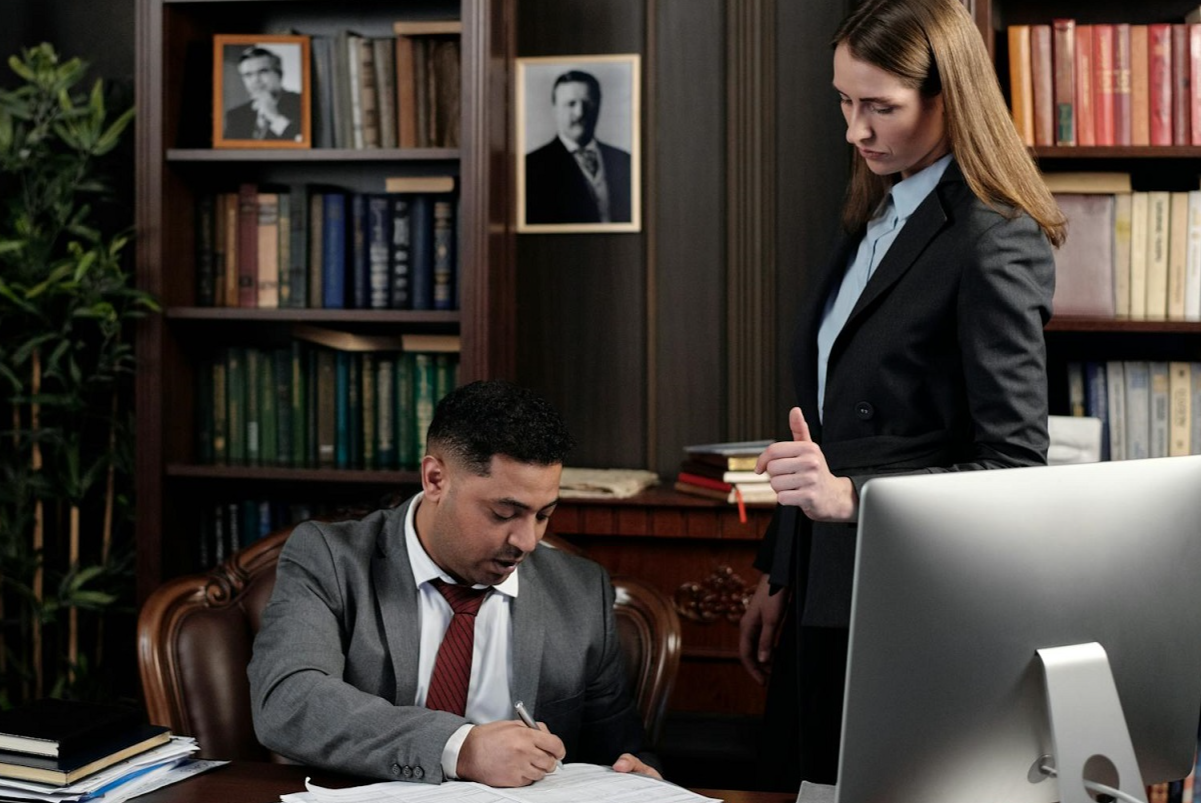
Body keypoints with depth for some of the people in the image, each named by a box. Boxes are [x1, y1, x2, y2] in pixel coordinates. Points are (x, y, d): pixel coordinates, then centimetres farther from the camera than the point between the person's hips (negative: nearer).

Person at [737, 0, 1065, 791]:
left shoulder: (994, 244, -15)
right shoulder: (872, 222, 11)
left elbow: (1016, 466, -17)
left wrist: (852, 495, -29)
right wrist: (777, 575, 16)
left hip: (920, 607, -8)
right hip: (825, 597, 8)